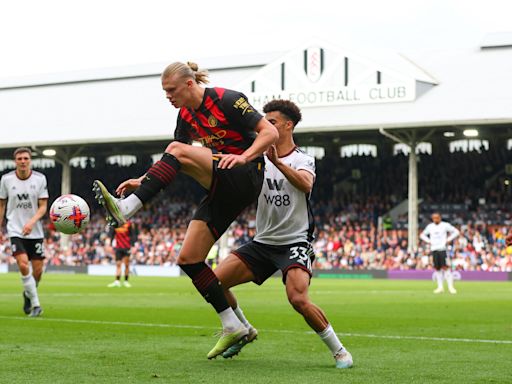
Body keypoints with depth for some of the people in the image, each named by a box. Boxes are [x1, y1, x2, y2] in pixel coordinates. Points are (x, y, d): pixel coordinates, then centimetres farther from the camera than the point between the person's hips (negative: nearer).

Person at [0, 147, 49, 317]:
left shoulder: (40, 179, -4)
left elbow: (43, 206, -4)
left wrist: (31, 222, -21)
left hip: (35, 231, 1)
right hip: (15, 230, -1)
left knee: (38, 269, 2)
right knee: (23, 265, -20)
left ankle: (28, 294, 34)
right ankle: (36, 304, -10)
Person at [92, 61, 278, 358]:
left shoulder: (227, 100, -10)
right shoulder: (186, 116, 12)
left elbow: (271, 133, -13)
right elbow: (172, 167, 18)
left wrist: (243, 157, -27)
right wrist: (144, 180, 2)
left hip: (246, 178, -8)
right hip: (223, 191, 8)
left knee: (177, 150, -27)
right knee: (189, 259, -2)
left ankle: (125, 210, -36)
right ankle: (233, 327, 4)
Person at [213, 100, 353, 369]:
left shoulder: (303, 160, -3)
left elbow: (305, 184, -26)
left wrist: (278, 162, -42)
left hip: (295, 242, -5)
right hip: (262, 242, 5)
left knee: (298, 299, -27)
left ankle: (338, 350, -7)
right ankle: (245, 331, 16)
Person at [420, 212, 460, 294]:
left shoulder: (445, 225, -1)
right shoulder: (430, 227, 12)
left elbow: (456, 232, 3)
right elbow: (422, 235, 25)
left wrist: (448, 240, -5)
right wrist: (428, 241, 8)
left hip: (443, 249, -4)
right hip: (434, 249, 4)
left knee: (445, 267, -12)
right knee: (437, 268, 3)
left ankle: (450, 286, -9)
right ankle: (440, 287, 9)